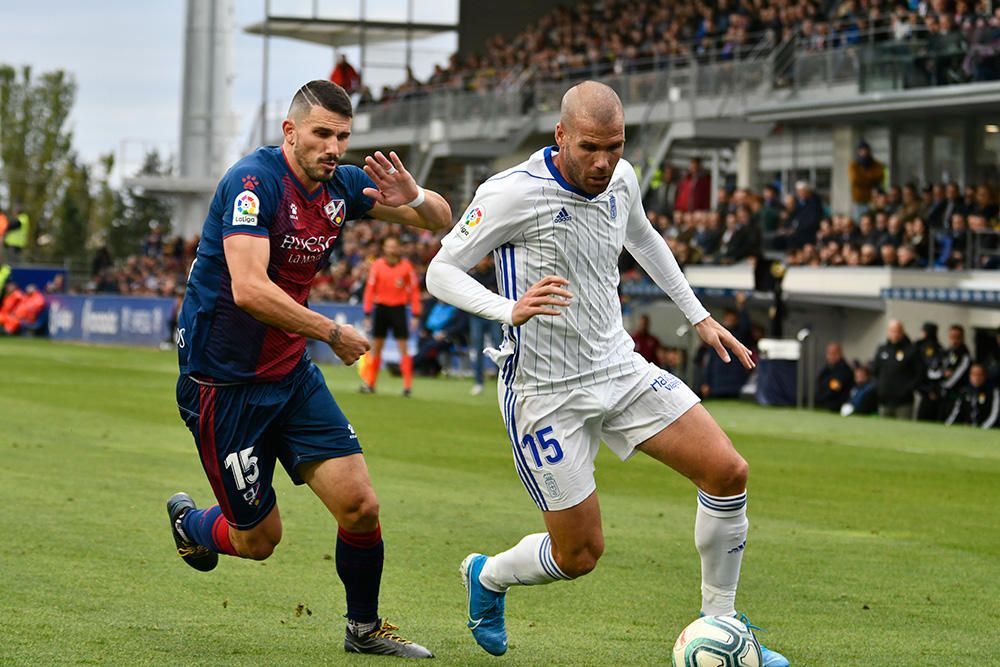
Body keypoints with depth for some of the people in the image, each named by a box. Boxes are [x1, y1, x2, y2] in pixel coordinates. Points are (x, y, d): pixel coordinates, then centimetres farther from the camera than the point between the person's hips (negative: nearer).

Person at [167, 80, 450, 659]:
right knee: (259, 539, 4)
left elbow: (441, 220, 10)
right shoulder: (254, 181, -21)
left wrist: (415, 197, -14)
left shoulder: (340, 185, 1)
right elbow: (249, 289, -33)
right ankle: (188, 522, 37)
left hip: (291, 374, 6)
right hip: (223, 381, -6)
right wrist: (332, 333, -27)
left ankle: (365, 627, 16)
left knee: (360, 506, -6)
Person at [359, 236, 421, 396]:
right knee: (376, 347, 5)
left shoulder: (406, 266, -3)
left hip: (398, 309, -1)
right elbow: (370, 289, 0)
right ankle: (369, 383, 11)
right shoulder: (377, 265, -1)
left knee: (403, 347, -4)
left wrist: (415, 315, -5)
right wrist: (367, 314, -4)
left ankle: (408, 385, -3)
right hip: (381, 307, 1)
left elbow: (415, 290, -1)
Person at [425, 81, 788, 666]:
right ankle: (488, 577, 32)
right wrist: (510, 309, -32)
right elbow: (441, 271, -14)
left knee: (729, 472, -8)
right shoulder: (512, 194, -19)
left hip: (621, 369, 6)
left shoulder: (621, 181, 1)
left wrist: (700, 317, 24)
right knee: (580, 554, -1)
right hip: (547, 392, -6)